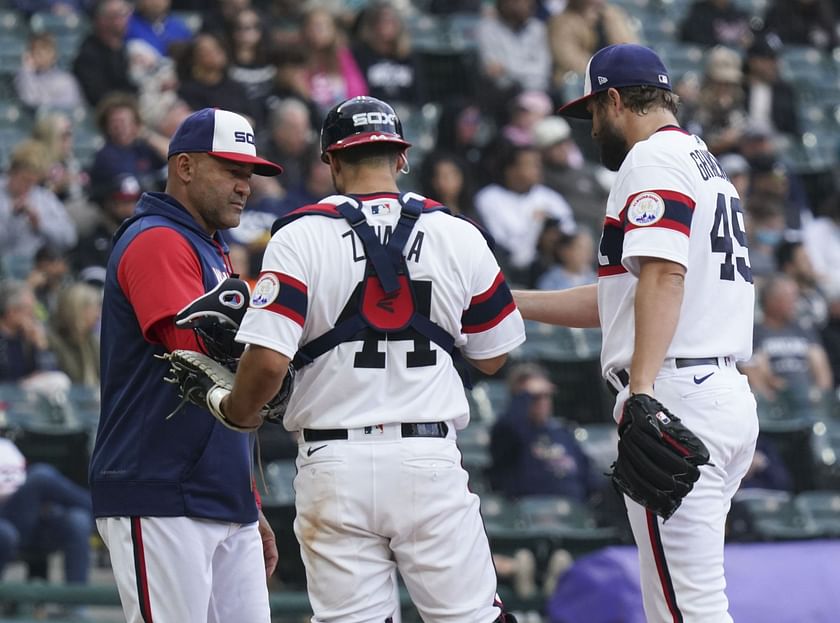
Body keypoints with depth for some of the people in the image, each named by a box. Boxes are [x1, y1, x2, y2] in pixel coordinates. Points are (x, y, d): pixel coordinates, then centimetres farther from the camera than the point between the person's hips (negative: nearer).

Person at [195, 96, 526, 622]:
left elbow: (269, 360, -12)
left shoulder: (300, 237, -3)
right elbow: (493, 356, 13)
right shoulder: (457, 235, 3)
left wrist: (237, 413, 7)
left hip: (336, 464, -1)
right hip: (431, 460, 1)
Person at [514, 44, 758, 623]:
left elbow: (663, 273, -21)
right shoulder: (707, 163, 27)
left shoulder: (652, 158, -4)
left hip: (677, 395, -10)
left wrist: (642, 392, -30)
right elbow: (616, 299, 30)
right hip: (728, 396, 10)